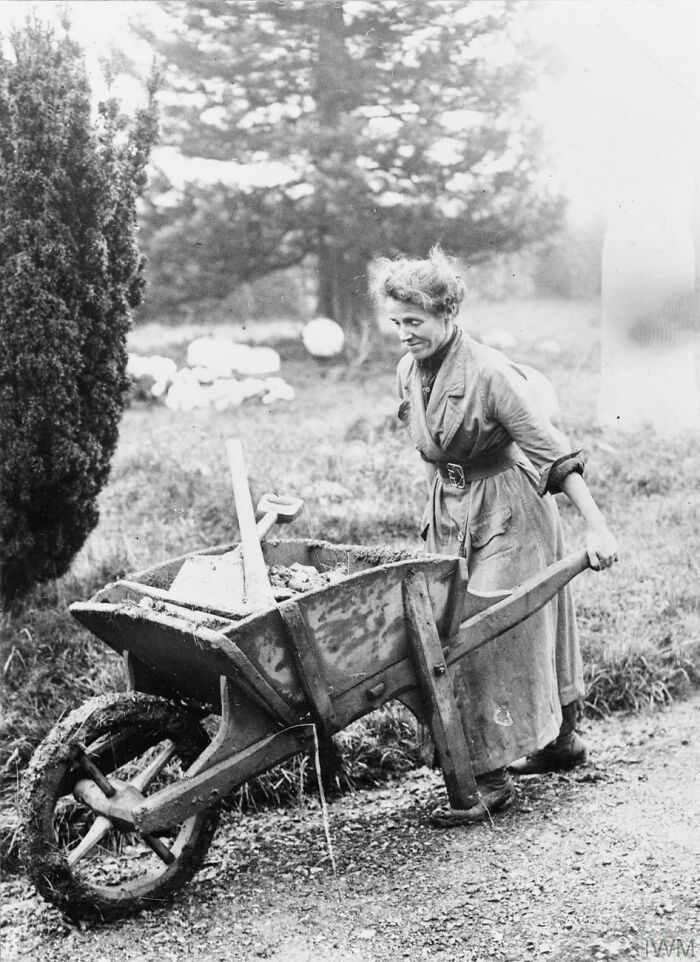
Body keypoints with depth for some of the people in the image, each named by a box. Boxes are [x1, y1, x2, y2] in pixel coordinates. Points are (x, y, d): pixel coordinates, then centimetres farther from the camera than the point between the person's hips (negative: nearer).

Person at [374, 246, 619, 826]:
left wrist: (596, 528, -22)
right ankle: (561, 740, 32)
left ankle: (491, 778, 2)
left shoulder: (489, 373, -22)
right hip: (450, 517, 8)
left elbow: (553, 451, -20)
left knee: (488, 640, -7)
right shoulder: (409, 371, 0)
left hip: (508, 516, -8)